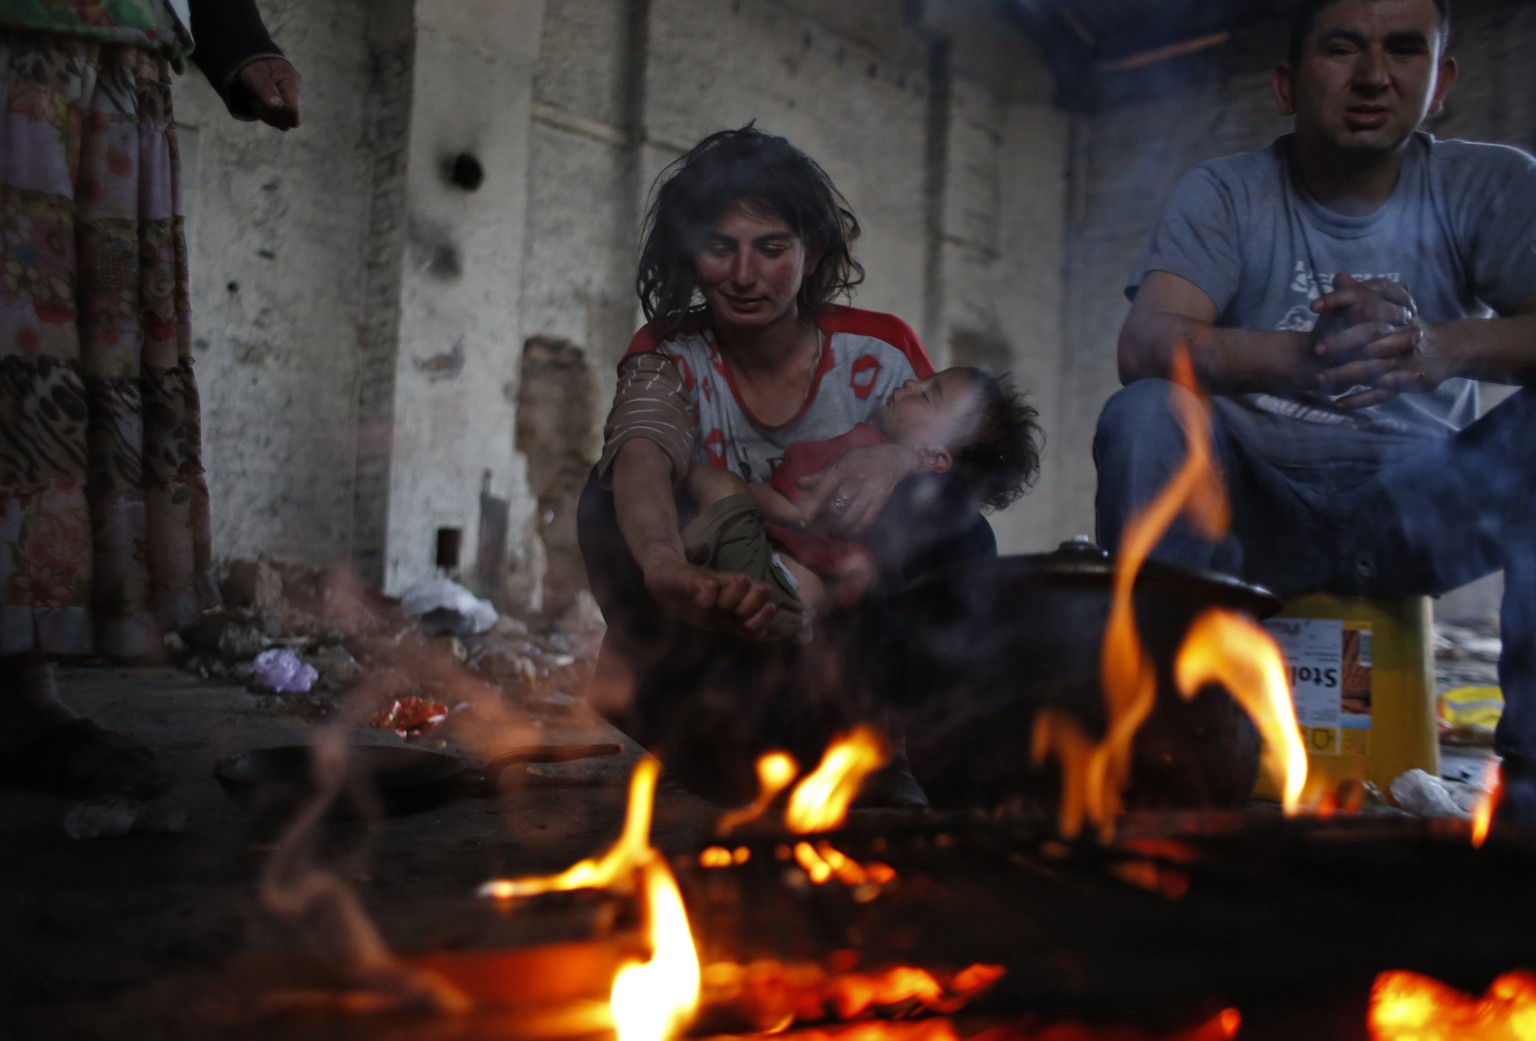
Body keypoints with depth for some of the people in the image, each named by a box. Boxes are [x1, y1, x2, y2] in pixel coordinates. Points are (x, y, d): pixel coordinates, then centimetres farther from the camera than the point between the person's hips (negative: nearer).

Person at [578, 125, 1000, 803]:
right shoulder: (669, 356, -4)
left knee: (928, 504, -26)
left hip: (862, 622, 0)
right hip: (722, 624, 1)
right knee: (610, 500, -21)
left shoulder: (880, 351, -2)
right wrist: (664, 566, -50)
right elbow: (642, 451, -27)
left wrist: (901, 460, -31)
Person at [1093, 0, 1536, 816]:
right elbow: (1143, 344, -20)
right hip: (1256, 512, -1)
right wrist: (1297, 358, -39)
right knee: (1146, 412, -27)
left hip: (1415, 509, 1)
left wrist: (1442, 346, -38)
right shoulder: (1225, 194, 0)